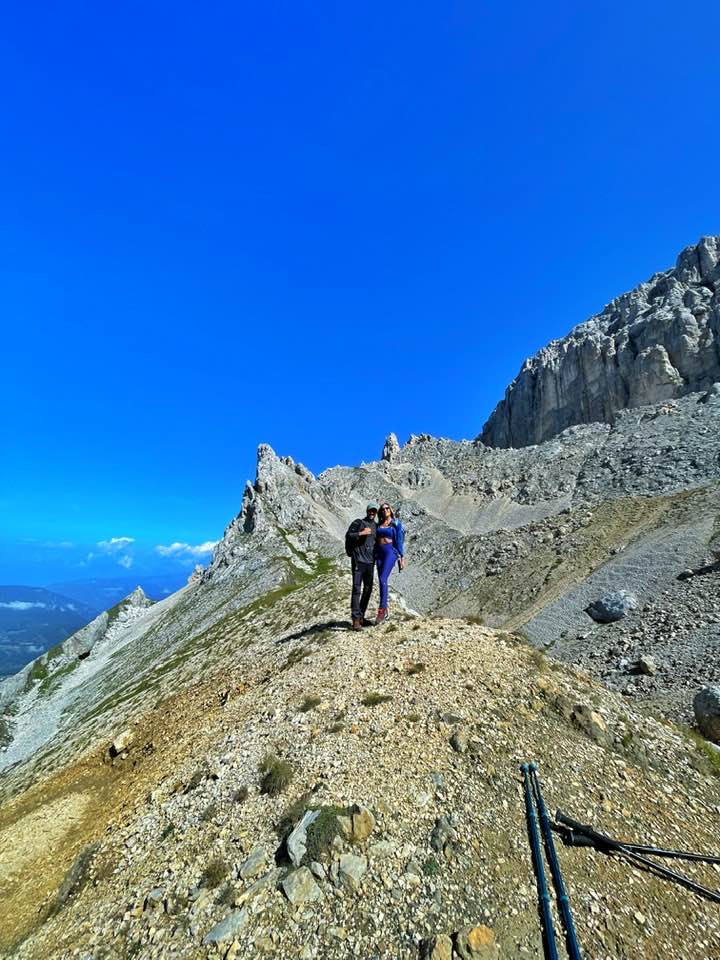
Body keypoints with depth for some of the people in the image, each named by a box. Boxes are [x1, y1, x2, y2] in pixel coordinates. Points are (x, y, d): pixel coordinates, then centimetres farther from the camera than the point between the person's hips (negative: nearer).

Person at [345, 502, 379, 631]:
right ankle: (356, 619, -5)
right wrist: (361, 533, -18)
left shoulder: (377, 526, 15)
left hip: (370, 562, 6)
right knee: (357, 589, -8)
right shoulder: (358, 523, 1)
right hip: (358, 561, -5)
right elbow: (348, 536, -8)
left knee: (368, 589, 9)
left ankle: (361, 615, 21)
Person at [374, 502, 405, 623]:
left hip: (391, 552, -5)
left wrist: (402, 558, -7)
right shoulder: (378, 525, 14)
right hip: (379, 553, 5)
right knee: (381, 581, 5)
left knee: (383, 579, -18)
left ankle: (382, 610, -13)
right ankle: (385, 611, 14)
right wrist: (374, 556, 12)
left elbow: (400, 541, -2)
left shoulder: (396, 524, 1)